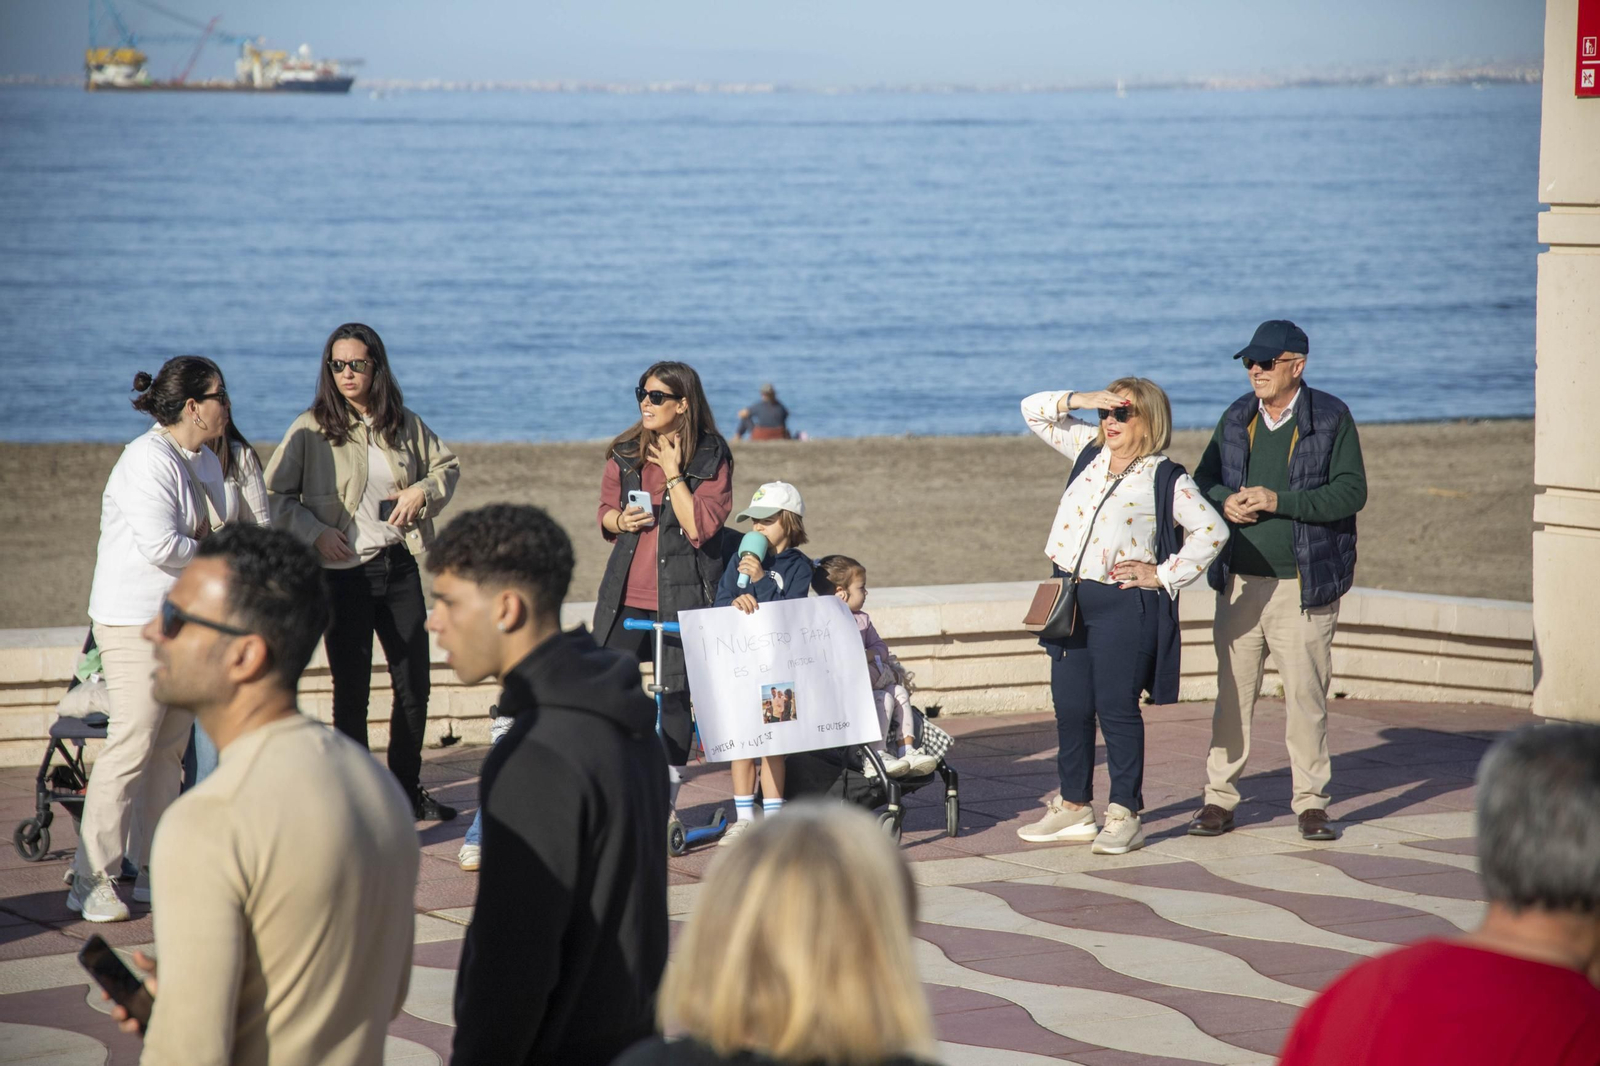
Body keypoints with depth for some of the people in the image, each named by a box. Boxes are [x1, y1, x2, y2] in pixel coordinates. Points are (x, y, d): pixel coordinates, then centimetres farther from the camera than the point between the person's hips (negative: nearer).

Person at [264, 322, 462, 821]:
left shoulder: (403, 424, 6)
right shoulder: (311, 429, -5)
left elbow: (446, 464, 18)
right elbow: (275, 495, -3)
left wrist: (424, 490, -2)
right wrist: (315, 532, -16)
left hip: (399, 567, 4)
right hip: (343, 571, -4)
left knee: (414, 682, 9)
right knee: (351, 691, 0)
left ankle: (407, 790, 24)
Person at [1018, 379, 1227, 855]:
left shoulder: (1165, 478, -6)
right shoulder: (1089, 451, 10)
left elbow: (1211, 531, -6)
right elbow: (1034, 411, 14)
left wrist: (1164, 575, -7)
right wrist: (1081, 400, -1)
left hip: (1124, 606, -6)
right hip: (1071, 599, 6)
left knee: (1116, 709, -1)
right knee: (1070, 708, 10)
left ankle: (1125, 815, 7)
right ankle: (1074, 808, 20)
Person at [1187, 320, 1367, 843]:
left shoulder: (1332, 418, -3)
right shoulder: (1236, 418, 10)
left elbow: (1351, 492, -11)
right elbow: (1203, 480, 17)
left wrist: (1278, 501, -19)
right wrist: (1225, 501, -7)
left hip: (1303, 584, -4)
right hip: (1240, 582, 4)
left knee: (1306, 694, -1)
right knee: (1232, 693, 5)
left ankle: (1311, 802, 9)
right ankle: (1219, 797, 12)